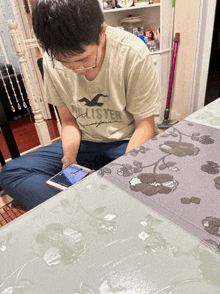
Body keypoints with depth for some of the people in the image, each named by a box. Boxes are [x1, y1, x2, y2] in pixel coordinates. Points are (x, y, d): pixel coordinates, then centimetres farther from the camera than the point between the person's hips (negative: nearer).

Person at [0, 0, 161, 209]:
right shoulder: (52, 61, -7)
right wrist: (70, 156, -16)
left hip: (128, 143, -2)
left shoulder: (133, 55, -18)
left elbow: (144, 126, -11)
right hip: (85, 144, 3)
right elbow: (69, 121, 3)